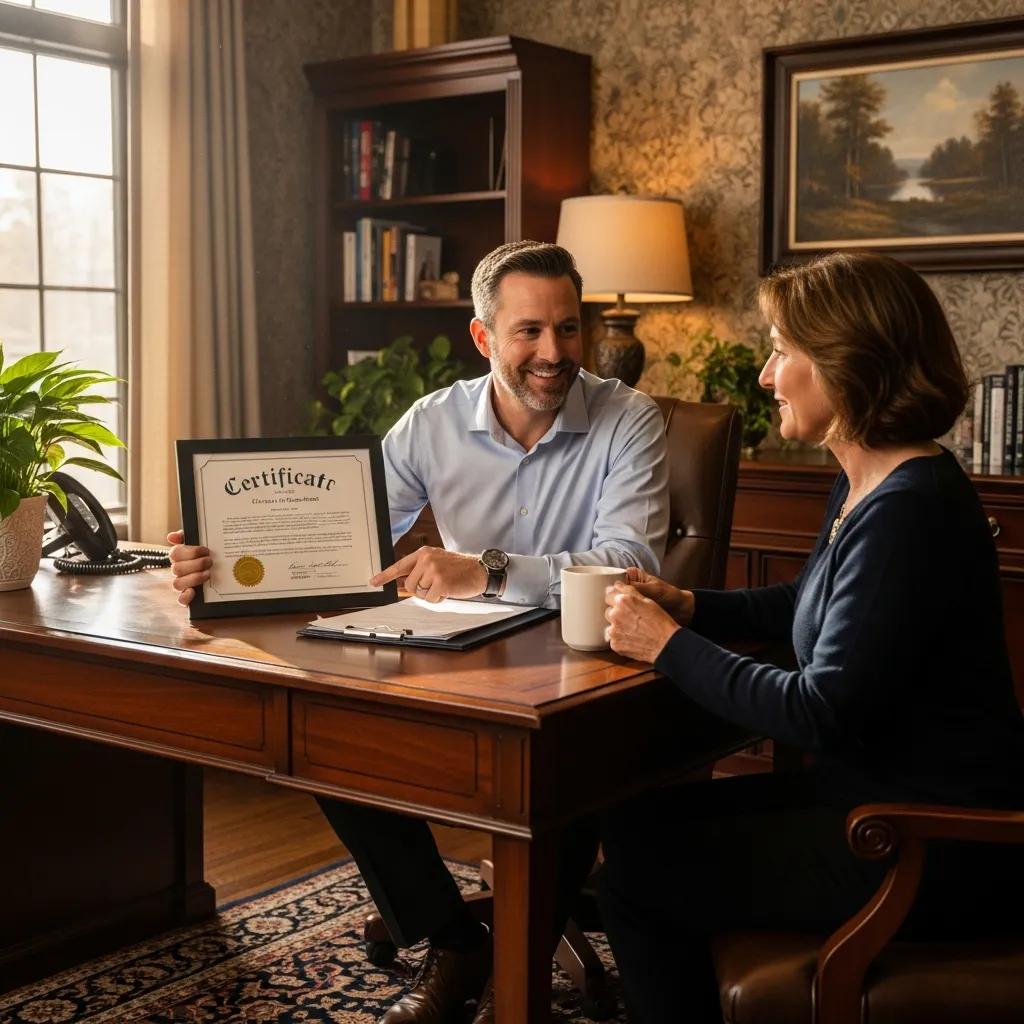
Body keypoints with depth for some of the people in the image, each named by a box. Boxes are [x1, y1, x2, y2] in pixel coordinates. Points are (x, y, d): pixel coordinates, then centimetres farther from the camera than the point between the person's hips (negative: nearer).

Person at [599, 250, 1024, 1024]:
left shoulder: (910, 509, -25)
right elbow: (802, 607, 22)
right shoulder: (864, 483, 6)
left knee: (640, 869, -6)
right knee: (637, 824, 10)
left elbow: (821, 715, -26)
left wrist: (671, 646, -16)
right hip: (874, 796, 10)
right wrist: (686, 606, 5)